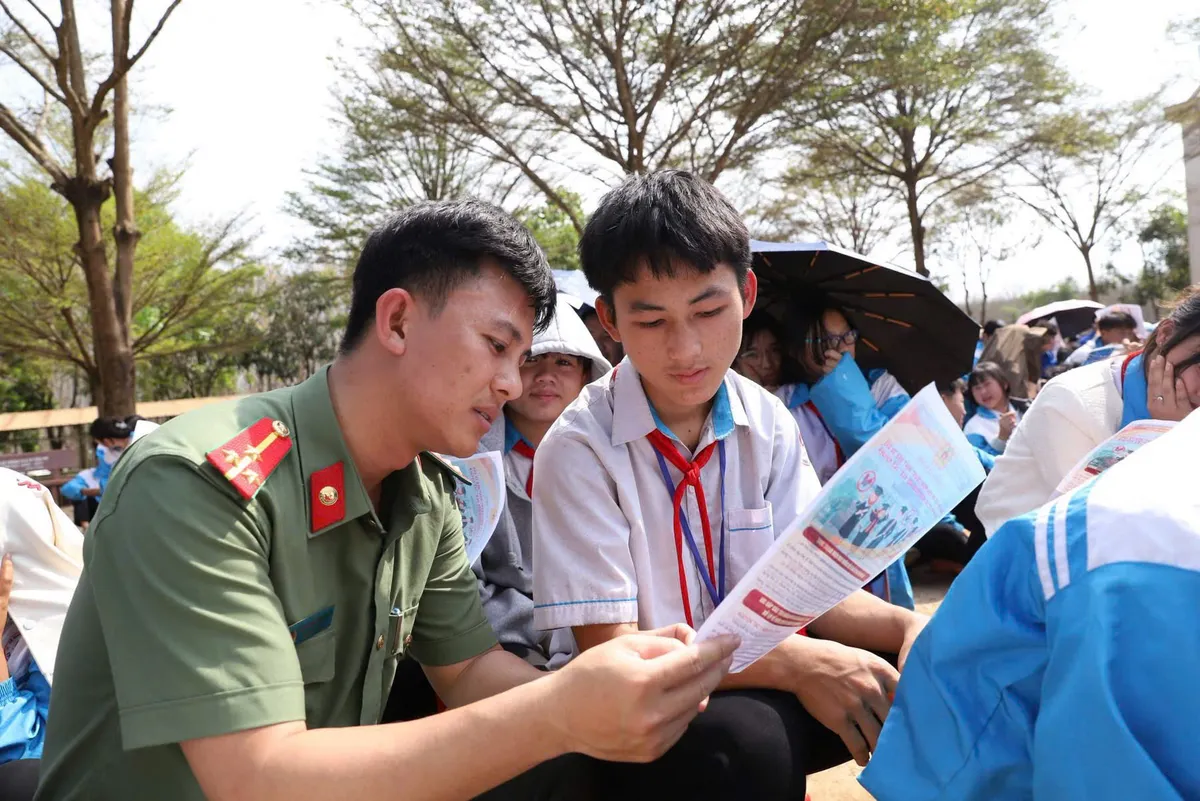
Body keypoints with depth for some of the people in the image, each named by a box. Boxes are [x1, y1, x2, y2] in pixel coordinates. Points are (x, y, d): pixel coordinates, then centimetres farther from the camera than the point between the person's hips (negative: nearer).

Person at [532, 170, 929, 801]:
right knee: (746, 742, -35)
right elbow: (610, 651, -20)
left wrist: (907, 627, -20)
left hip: (761, 684, 5)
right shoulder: (579, 449, -19)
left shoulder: (769, 425, -2)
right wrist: (794, 662, -28)